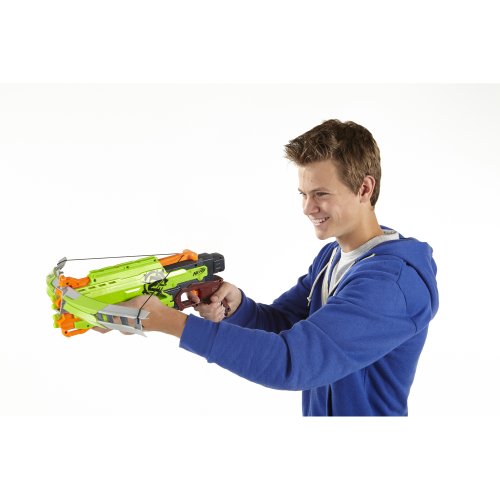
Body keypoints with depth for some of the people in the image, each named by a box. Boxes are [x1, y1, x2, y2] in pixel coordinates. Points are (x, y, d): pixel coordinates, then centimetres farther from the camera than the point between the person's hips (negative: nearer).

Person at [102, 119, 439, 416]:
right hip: (317, 408, 7)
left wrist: (166, 320, -34)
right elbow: (278, 322, 1)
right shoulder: (332, 255, 3)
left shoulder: (392, 280, -27)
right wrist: (235, 305, -21)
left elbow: (290, 361, -33)